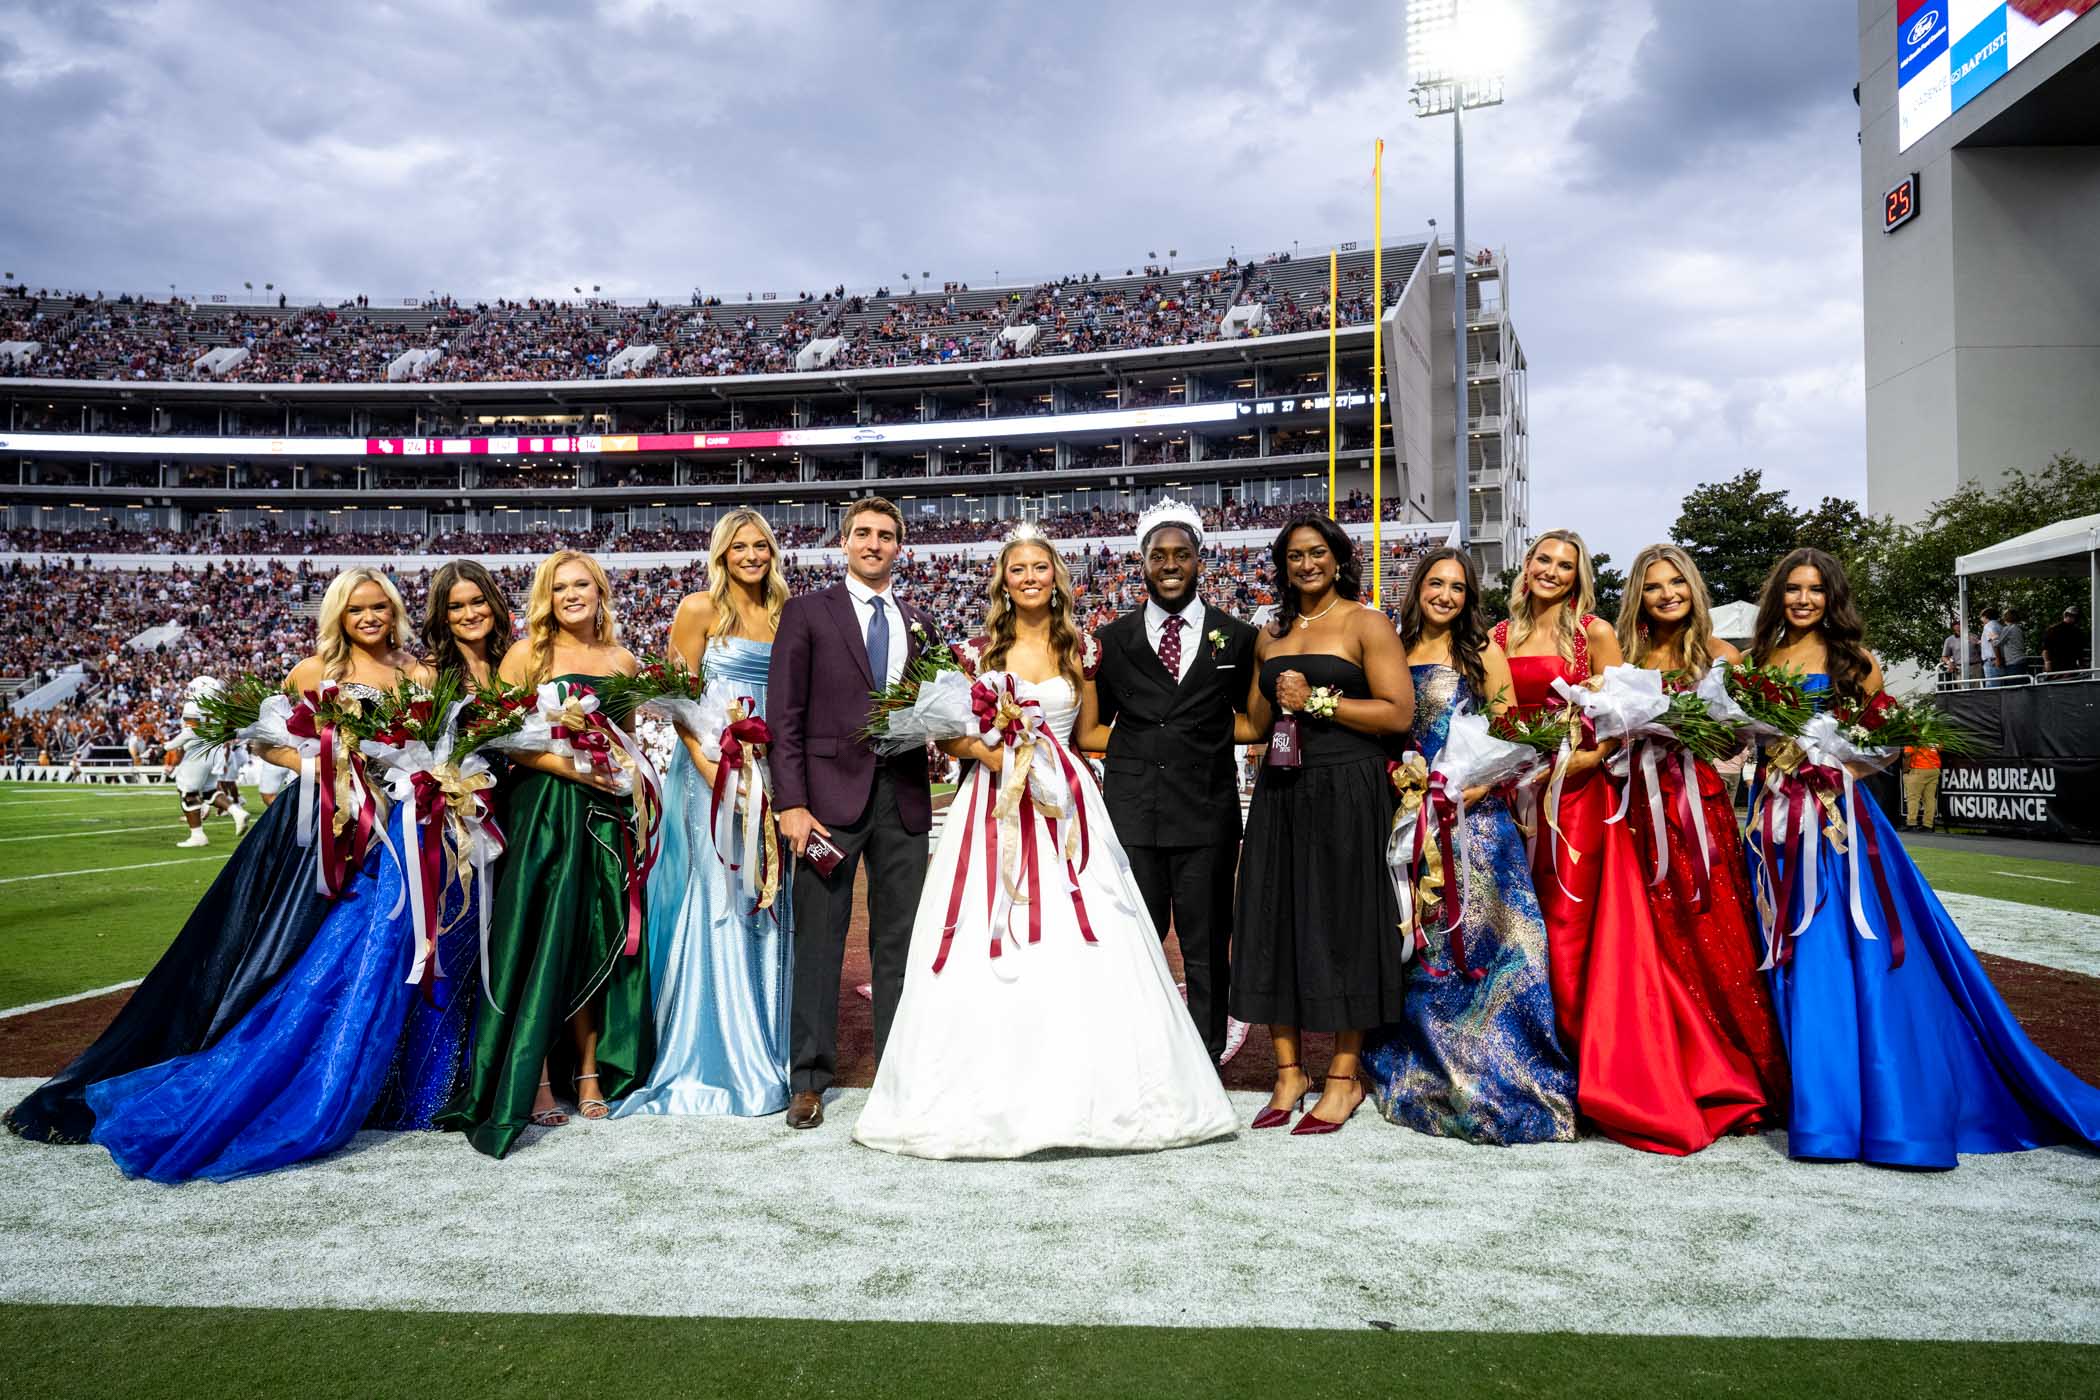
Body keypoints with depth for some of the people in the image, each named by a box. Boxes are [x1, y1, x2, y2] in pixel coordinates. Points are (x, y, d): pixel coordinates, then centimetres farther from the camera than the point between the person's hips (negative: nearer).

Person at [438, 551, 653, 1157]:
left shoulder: (621, 661, 13)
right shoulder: (526, 655, 2)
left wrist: (621, 773, 2)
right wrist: (567, 766, -15)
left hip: (606, 812, 4)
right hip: (541, 809, -3)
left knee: (597, 941, 5)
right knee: (539, 942, -4)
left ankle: (590, 1073, 14)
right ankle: (534, 1083, 3)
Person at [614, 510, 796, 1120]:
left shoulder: (782, 614, 13)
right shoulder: (700, 608, -3)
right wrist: (707, 765, -17)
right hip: (717, 768, -5)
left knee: (770, 901, 9)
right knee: (725, 902, -3)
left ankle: (767, 1044, 21)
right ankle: (727, 1057, 7)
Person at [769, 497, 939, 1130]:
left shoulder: (920, 625, 16)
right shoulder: (807, 612, 4)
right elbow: (784, 714, -3)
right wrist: (790, 802, -10)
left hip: (904, 798, 4)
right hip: (831, 794, -3)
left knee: (899, 942, 9)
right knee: (818, 941, 1)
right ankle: (809, 1079, 11)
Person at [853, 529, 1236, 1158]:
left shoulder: (1079, 648, 9)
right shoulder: (982, 647, 7)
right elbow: (948, 734, 7)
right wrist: (989, 752, -11)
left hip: (1064, 804, 0)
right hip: (993, 804, 0)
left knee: (1078, 950, -6)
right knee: (984, 954, -3)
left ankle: (1081, 1090, 4)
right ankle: (989, 1092, 6)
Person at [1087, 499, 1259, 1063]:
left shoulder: (1236, 637, 6)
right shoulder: (1115, 638, 7)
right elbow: (1096, 723, 13)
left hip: (1207, 811, 0)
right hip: (1132, 810, 1)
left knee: (1206, 945, 9)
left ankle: (1207, 1062, 22)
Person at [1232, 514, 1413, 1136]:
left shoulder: (1366, 624, 0)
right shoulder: (1271, 635, 16)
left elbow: (1399, 713, -9)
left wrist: (1317, 700, -12)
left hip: (1346, 791, -5)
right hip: (1280, 792, 6)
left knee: (1340, 923, -1)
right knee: (1274, 923, 4)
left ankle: (1345, 1076, 9)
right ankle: (1289, 1071, 14)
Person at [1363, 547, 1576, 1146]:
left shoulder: (1483, 653, 2)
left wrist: (1465, 793, -14)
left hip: (1473, 820, -3)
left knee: (1476, 943, -4)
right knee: (1418, 951, 8)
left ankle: (1489, 1087, 5)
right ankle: (1424, 1079, 20)